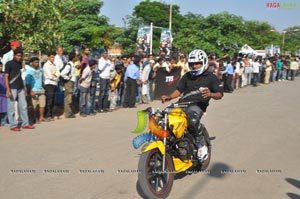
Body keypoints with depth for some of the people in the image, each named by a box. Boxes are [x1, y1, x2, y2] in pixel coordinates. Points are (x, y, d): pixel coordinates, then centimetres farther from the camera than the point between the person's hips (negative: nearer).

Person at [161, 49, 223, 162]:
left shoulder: (211, 77, 9)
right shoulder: (187, 76, 24)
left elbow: (220, 94, 4)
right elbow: (179, 90, 18)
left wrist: (211, 94, -20)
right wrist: (169, 97, -3)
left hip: (198, 105, -5)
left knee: (192, 120, -39)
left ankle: (201, 145, -19)